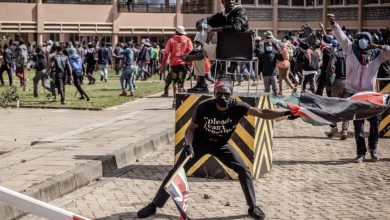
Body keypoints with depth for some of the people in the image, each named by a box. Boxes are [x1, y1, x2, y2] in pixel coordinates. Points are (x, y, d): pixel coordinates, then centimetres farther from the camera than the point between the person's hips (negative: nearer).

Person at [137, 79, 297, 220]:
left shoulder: (237, 107, -26)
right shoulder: (204, 107, -27)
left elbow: (262, 113, -37)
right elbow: (191, 128, -14)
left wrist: (285, 113, -50)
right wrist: (188, 145, -32)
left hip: (221, 144, 2)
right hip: (199, 142, -1)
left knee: (244, 170, -8)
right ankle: (154, 205, 3)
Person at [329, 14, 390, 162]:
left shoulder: (377, 54, 2)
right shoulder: (351, 50, 1)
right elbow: (341, 37, -9)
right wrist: (333, 24, -22)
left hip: (370, 94, 0)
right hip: (354, 93, 0)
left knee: (375, 121, 0)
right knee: (358, 124, 4)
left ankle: (373, 148, 22)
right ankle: (361, 152, 9)